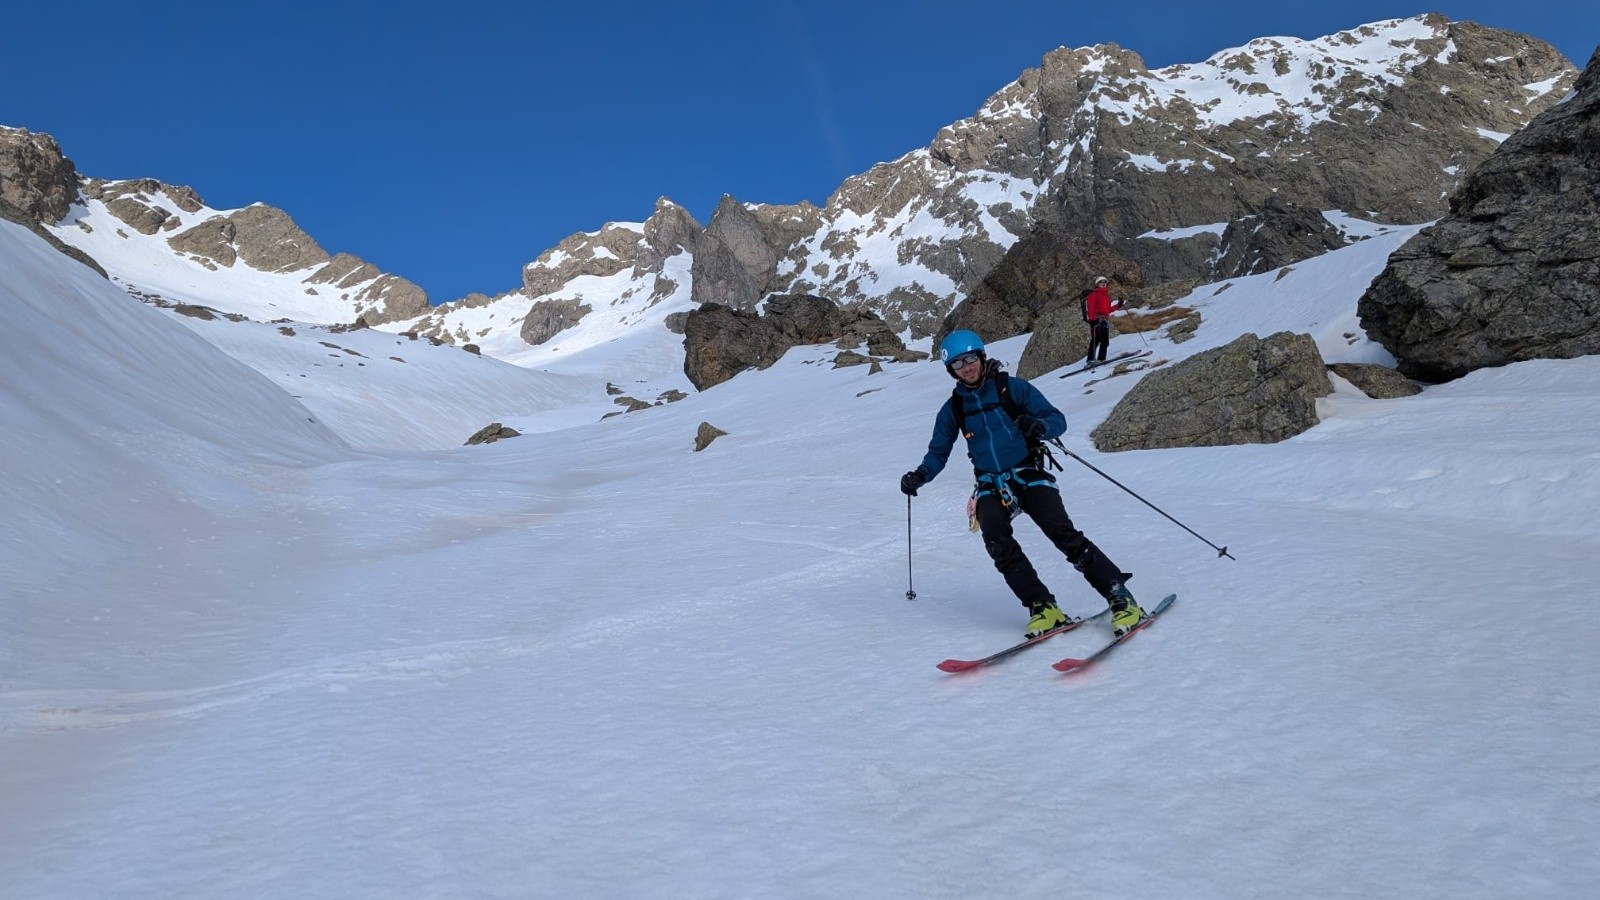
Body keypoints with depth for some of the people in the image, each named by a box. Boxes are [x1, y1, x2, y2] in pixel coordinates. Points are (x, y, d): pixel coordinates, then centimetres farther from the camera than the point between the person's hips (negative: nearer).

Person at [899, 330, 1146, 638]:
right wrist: (919, 476, -5)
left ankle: (1120, 597, -12)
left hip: (1029, 477, -2)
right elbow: (938, 453, 15)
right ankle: (1042, 606, -21)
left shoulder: (1012, 388, -2)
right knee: (996, 540, -27)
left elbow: (1058, 419, -3)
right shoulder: (952, 409, 7)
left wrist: (1040, 426, -26)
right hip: (991, 487, 2)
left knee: (1064, 535, -21)